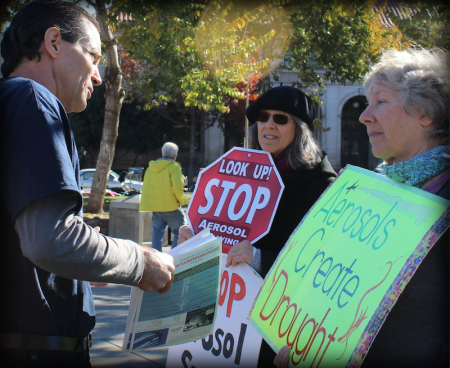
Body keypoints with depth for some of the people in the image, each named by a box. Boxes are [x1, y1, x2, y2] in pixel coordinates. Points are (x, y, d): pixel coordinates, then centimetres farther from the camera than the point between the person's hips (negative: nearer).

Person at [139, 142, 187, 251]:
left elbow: (145, 188, 19)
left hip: (154, 207, 6)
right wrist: (180, 200, -5)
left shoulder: (151, 167, 14)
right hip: (170, 206, -6)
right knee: (180, 233, 3)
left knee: (157, 233, 11)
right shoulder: (173, 167, -8)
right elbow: (177, 186, -19)